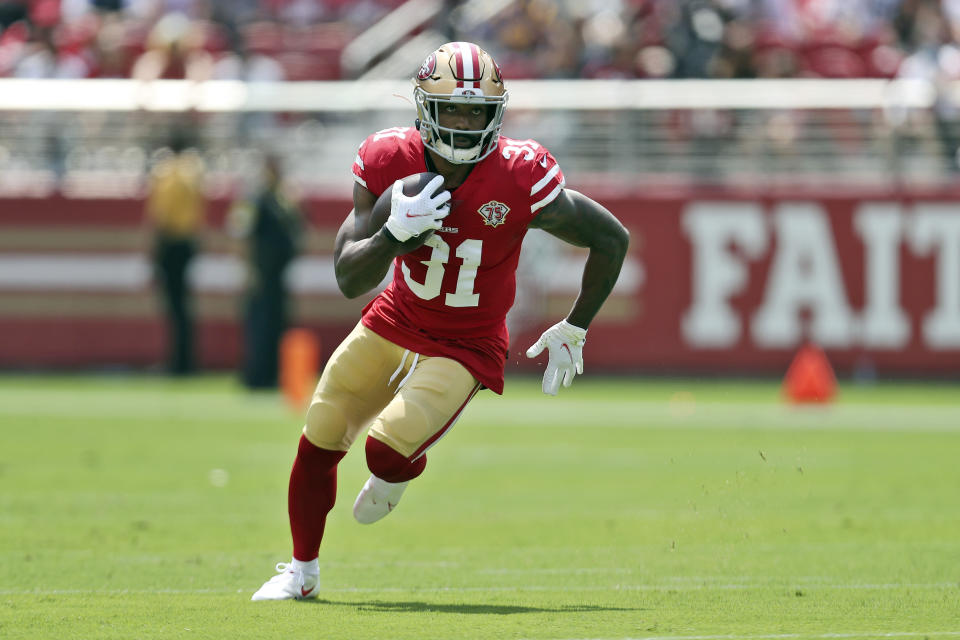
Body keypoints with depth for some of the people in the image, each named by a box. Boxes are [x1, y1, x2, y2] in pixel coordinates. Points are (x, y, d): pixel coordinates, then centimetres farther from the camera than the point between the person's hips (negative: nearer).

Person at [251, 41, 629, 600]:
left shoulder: (521, 180, -26)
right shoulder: (389, 163, -17)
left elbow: (611, 239, -12)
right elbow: (349, 280, -17)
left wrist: (573, 332, -5)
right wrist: (396, 233, -35)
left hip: (466, 346, -4)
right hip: (395, 323, 4)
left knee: (388, 448, -20)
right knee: (318, 443, 5)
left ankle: (403, 471, 21)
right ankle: (302, 571, 29)